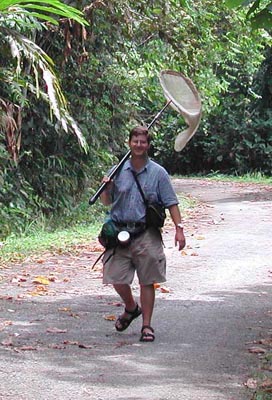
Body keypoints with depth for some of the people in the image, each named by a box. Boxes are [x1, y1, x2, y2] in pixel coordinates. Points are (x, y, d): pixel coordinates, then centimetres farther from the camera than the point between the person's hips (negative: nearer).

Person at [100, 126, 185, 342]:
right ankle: (131, 308, 31)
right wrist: (106, 189, -7)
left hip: (147, 235, -2)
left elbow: (171, 203, 2)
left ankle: (147, 325, 10)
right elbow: (107, 202, 15)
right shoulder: (118, 171, 7)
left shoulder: (158, 173, 2)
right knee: (117, 279, 2)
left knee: (147, 282, 0)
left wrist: (179, 228, -7)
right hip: (120, 233, 2)